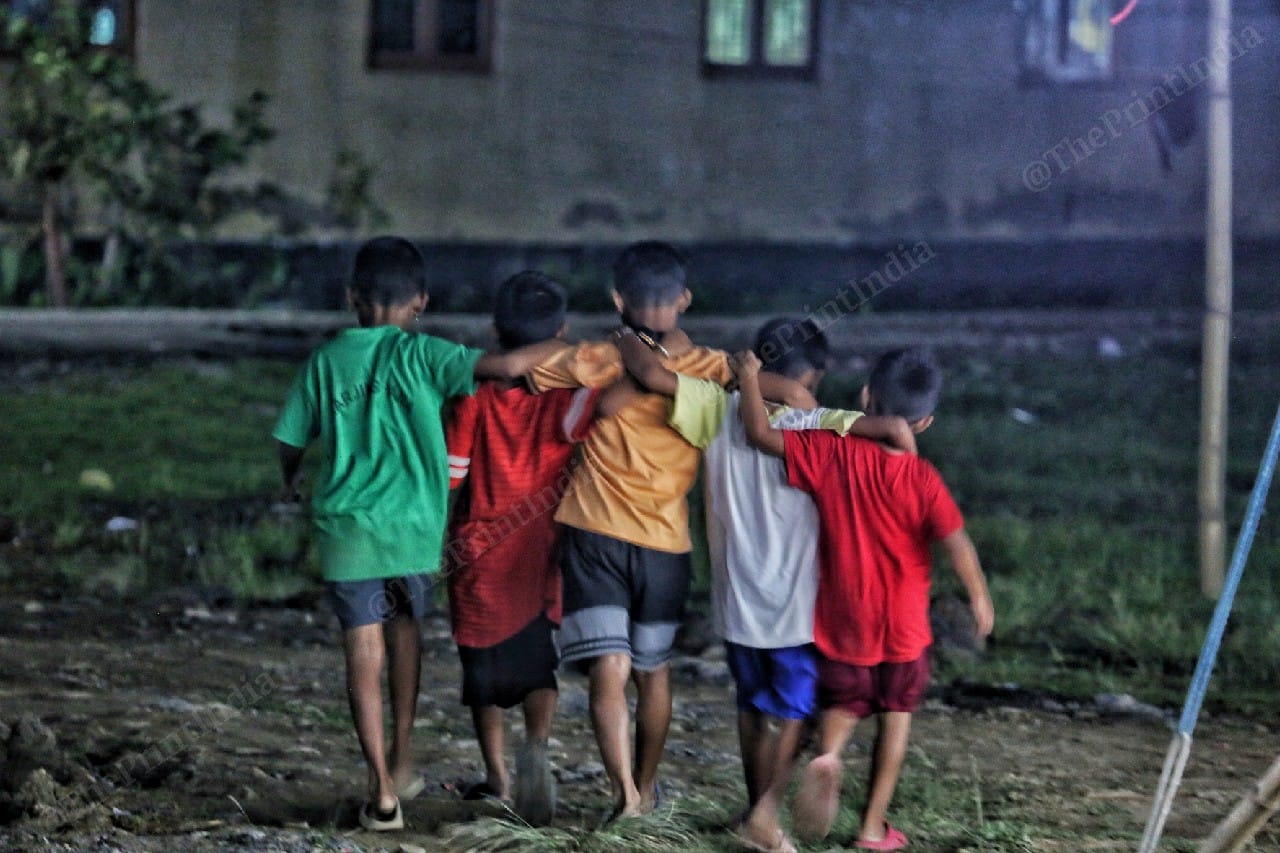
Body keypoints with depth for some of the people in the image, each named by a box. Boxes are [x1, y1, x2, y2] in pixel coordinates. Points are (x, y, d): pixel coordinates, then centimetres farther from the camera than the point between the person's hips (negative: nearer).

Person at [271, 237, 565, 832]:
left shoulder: (325, 362, 4)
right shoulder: (420, 356, -4)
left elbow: (291, 439, 13)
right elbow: (507, 366, -16)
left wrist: (290, 482, 35)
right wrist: (563, 347, 0)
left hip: (345, 523, 0)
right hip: (413, 524, 0)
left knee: (364, 648, 2)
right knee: (404, 624, 23)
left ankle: (382, 790, -3)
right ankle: (402, 758, 26)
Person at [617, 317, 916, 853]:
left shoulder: (719, 410, -6)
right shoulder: (814, 426, -14)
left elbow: (653, 375, -15)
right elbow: (896, 428, -26)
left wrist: (627, 339, 5)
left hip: (736, 598, 4)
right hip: (794, 602, -4)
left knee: (752, 704, 19)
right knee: (792, 709, 8)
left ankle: (757, 808, 27)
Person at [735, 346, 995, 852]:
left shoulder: (830, 454, -14)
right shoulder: (922, 480, -16)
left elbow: (761, 435, -15)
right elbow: (956, 543, -17)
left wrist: (749, 379, 0)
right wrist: (979, 597, -2)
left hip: (839, 620, 1)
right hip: (901, 625, -1)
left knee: (842, 704, 21)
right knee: (896, 715, 15)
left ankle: (827, 755, -13)